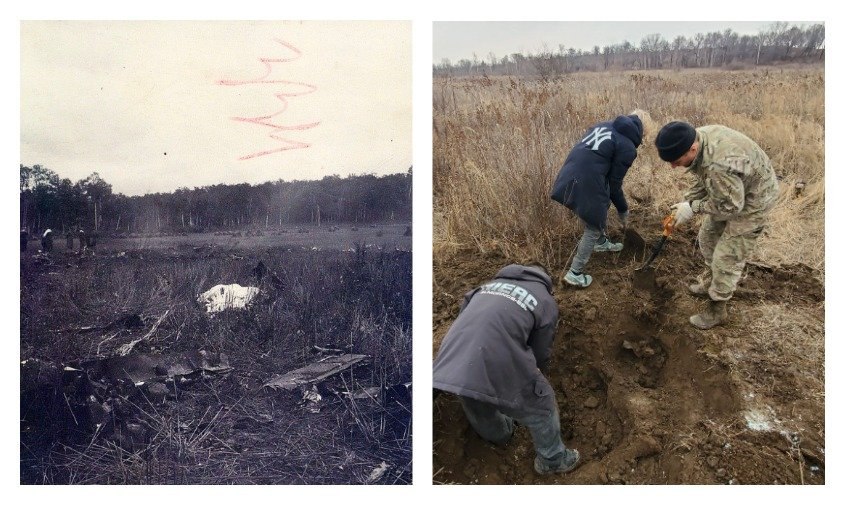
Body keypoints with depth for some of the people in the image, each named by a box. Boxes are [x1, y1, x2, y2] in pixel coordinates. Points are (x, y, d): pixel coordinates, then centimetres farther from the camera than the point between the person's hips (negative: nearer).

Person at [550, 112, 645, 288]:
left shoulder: (604, 125, 18)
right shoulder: (627, 148, -4)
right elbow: (614, 184, -1)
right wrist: (623, 210, 15)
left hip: (568, 177, 8)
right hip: (585, 185, -8)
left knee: (602, 208, 32)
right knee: (593, 228, 11)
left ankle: (602, 243, 53)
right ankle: (574, 274, 16)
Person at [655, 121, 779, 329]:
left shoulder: (718, 165, -43)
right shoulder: (699, 136, -15)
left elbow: (731, 206, -29)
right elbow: (704, 180, 3)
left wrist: (693, 207, -21)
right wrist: (687, 201, -5)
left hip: (751, 201, -9)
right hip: (728, 194, 9)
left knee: (726, 258, -3)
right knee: (708, 237, 22)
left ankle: (717, 310, 15)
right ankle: (710, 280, 46)